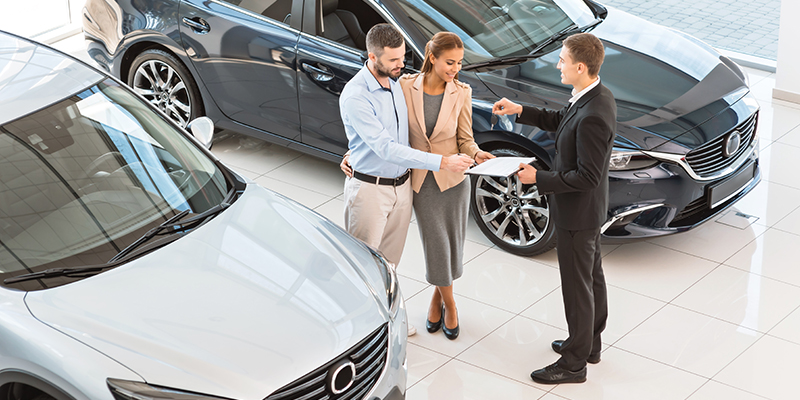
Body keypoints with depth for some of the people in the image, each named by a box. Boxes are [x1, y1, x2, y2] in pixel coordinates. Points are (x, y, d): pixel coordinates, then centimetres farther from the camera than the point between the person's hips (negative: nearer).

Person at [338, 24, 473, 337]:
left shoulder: (396, 82, 3)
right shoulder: (355, 96, -24)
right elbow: (386, 148, -29)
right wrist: (442, 162, -32)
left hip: (401, 185, 7)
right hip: (369, 190, -7)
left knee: (389, 259, 19)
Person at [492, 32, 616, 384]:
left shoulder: (593, 116, -33)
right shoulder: (595, 95, -1)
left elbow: (588, 176, -29)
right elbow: (560, 121, 17)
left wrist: (539, 178, -21)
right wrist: (519, 111, 8)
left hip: (578, 212, -10)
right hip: (588, 209, 10)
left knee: (577, 286, 5)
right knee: (592, 276, 23)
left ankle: (574, 363, 19)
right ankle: (590, 343, 41)